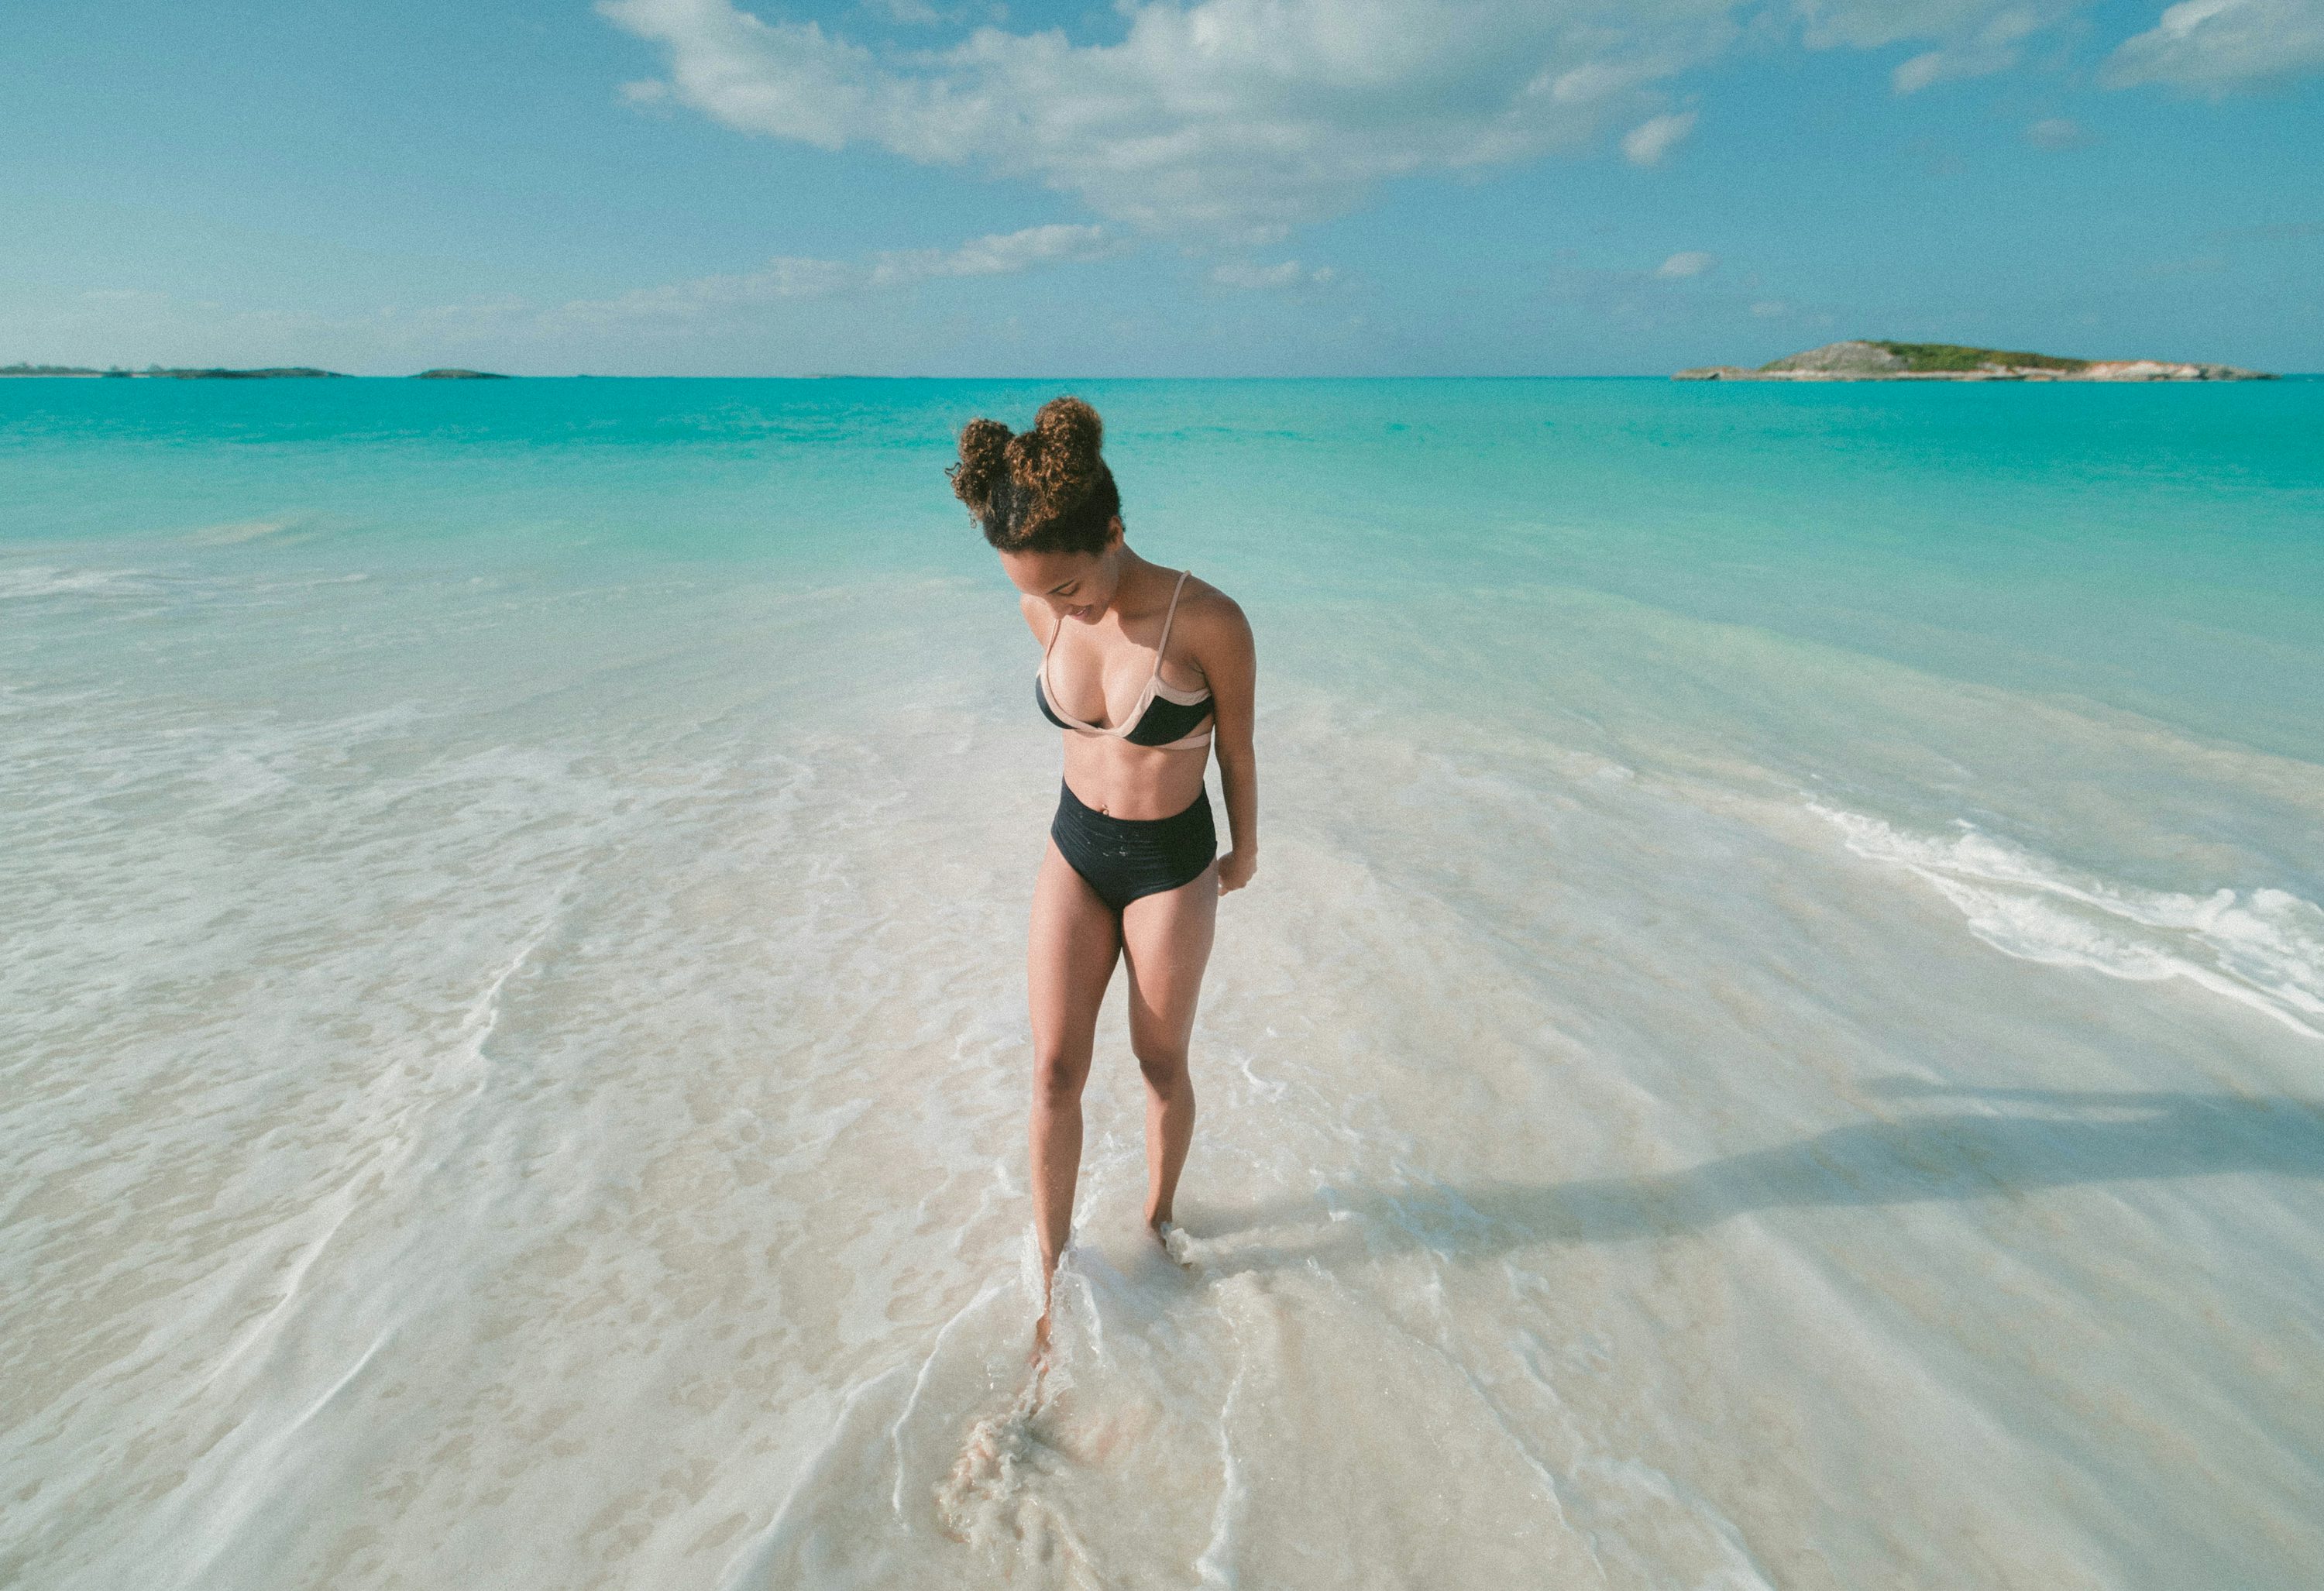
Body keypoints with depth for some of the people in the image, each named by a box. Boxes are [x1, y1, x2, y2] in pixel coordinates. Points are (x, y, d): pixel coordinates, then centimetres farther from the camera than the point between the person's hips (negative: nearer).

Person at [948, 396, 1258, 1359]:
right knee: (1055, 1071, 4)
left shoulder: (1208, 620, -25)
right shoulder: (1043, 612, -10)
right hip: (1075, 852, 4)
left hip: (1171, 869, -3)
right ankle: (1051, 1281, 23)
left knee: (1160, 1064, 14)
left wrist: (1244, 849, 6)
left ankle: (1157, 1222, 43)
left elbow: (1236, 747, -8)